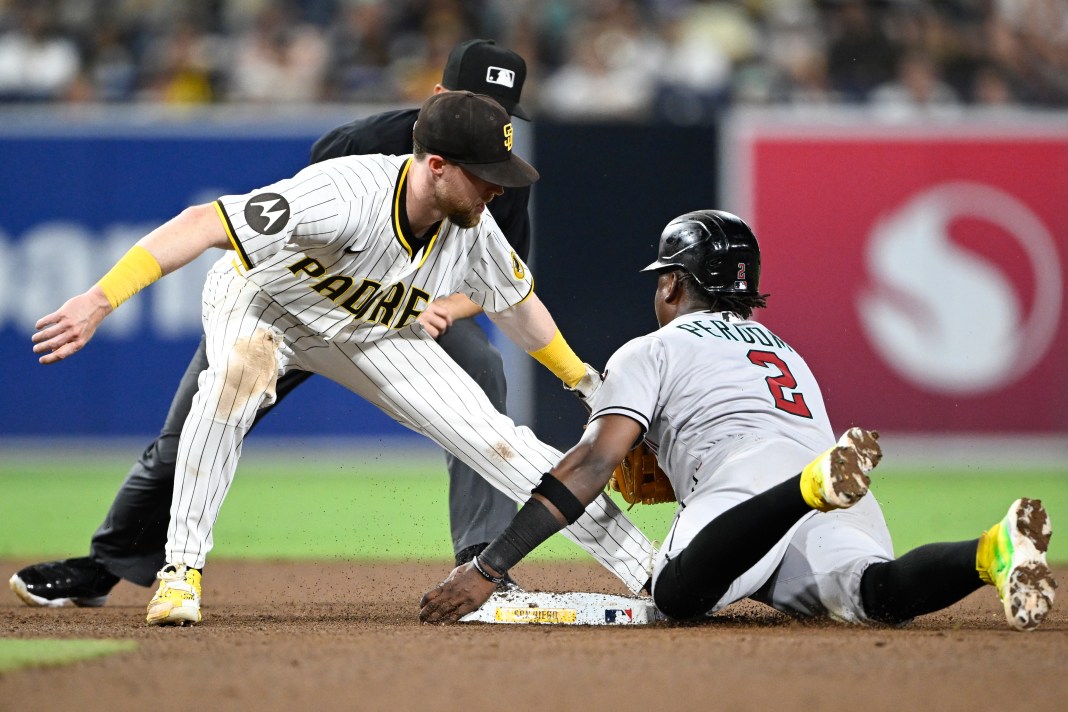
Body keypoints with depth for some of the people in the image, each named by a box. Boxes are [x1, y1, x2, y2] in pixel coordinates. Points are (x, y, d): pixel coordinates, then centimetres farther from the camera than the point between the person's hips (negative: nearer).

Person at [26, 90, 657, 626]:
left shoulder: (474, 232, -21)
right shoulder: (345, 197, -42)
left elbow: (517, 305, 2)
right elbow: (205, 224, -47)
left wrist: (586, 382, 12)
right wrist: (100, 300, -56)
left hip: (370, 330, 5)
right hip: (264, 300, -4)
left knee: (496, 440, -5)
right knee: (237, 378, -39)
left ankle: (650, 571, 3)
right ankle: (181, 571, -28)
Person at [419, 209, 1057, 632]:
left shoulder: (652, 351, 23)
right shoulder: (787, 353, 43)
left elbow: (593, 465, 8)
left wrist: (488, 569, 4)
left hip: (747, 469, -5)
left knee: (680, 592, -33)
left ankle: (819, 484, -50)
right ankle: (991, 553, -52)